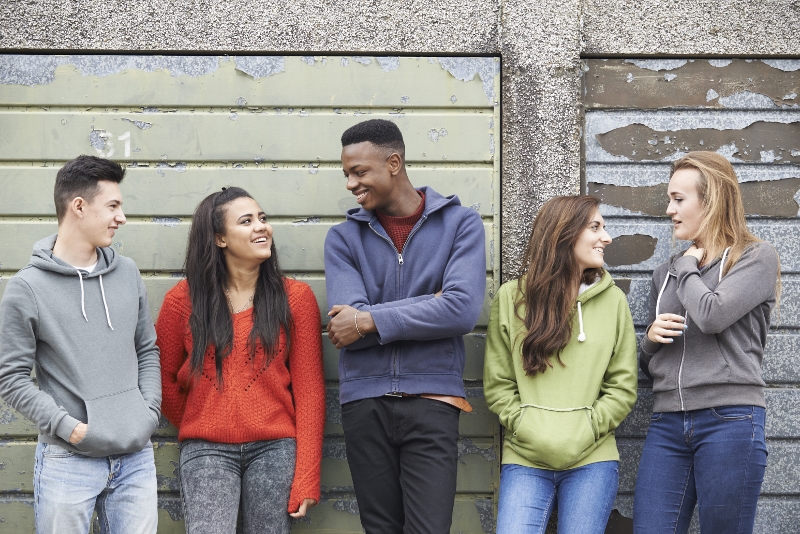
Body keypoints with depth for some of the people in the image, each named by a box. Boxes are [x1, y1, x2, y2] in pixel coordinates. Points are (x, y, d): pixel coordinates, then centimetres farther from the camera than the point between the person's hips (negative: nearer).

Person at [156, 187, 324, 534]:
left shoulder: (295, 297, 1)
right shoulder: (182, 300, 1)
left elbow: (309, 392, -1)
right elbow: (164, 379, 13)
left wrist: (306, 478, -6)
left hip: (275, 449, 0)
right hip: (207, 452, 0)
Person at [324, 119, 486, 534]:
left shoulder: (460, 223, 3)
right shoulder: (343, 238, 8)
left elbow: (462, 311, -13)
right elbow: (348, 328, -7)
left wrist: (370, 321, -10)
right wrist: (428, 306, -10)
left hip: (432, 401, -2)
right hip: (365, 401, 2)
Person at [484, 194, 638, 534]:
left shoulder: (613, 300, 6)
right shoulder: (511, 298, 4)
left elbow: (623, 387, 5)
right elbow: (497, 385, 4)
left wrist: (583, 434, -7)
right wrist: (531, 432, -9)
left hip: (592, 459, 1)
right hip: (525, 459, -1)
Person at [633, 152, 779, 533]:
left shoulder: (757, 258, 2)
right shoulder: (665, 274, 18)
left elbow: (712, 316, -17)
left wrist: (687, 266, 0)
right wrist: (651, 339, 2)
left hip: (730, 420, -5)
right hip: (668, 425, 5)